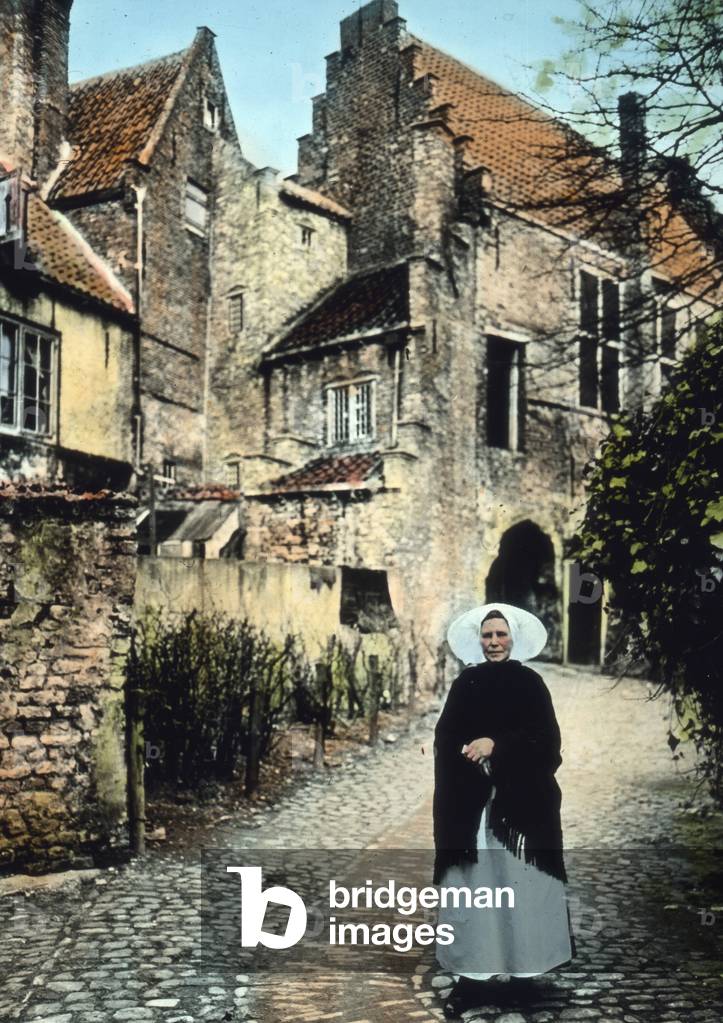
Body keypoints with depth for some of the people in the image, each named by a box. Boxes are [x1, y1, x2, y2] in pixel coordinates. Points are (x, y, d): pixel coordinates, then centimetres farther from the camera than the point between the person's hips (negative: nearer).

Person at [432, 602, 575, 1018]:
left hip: (521, 802, -1)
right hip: (472, 803, 1)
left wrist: (496, 744, -16)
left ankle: (521, 969, 11)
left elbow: (546, 741, -6)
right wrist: (470, 753, -16)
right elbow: (446, 740, 3)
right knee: (472, 885, -2)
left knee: (519, 885, -1)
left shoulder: (531, 684, 4)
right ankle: (473, 976, 0)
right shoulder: (465, 685, 9)